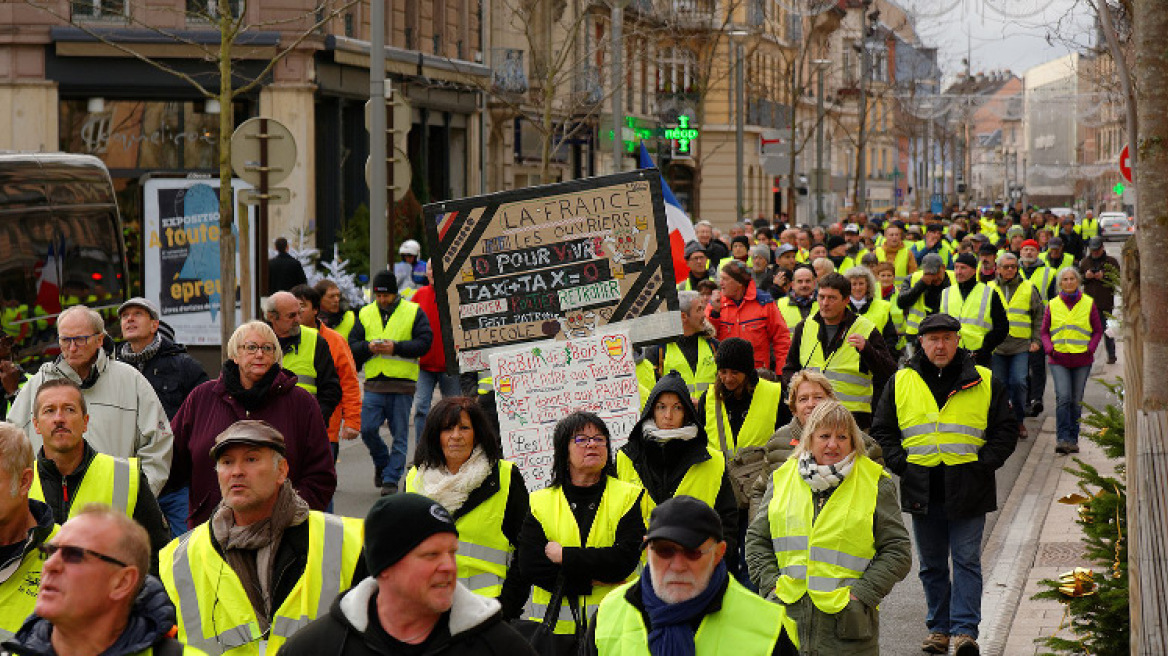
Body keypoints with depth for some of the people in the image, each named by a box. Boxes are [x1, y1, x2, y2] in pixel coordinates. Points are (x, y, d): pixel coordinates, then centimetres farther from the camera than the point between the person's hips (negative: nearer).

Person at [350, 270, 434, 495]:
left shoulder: (414, 312, 3)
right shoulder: (365, 314, 12)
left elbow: (424, 342, -7)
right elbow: (352, 345, 10)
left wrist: (396, 348, -17)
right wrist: (368, 348, -12)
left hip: (402, 384, -2)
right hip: (374, 384, 2)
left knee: (400, 435, 0)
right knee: (367, 429, -5)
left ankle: (391, 478, 8)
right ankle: (382, 463, 22)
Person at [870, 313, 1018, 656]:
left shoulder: (984, 382, 3)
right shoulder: (901, 383, 6)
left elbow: (1005, 430, 7)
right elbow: (882, 431, 12)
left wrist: (984, 462, -6)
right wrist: (900, 463, -2)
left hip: (968, 488, -2)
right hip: (922, 491, 2)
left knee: (966, 560, -5)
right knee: (932, 564, 10)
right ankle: (939, 627, 20)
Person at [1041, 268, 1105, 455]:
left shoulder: (1089, 303, 5)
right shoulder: (1053, 305, 6)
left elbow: (1098, 331, 9)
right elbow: (1044, 331, 11)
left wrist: (1090, 348, -6)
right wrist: (1050, 349, -6)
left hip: (1082, 360, 1)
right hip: (1059, 359, -1)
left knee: (1076, 401, 6)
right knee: (1063, 397, -15)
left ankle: (1073, 439, 14)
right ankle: (1063, 438, -15)